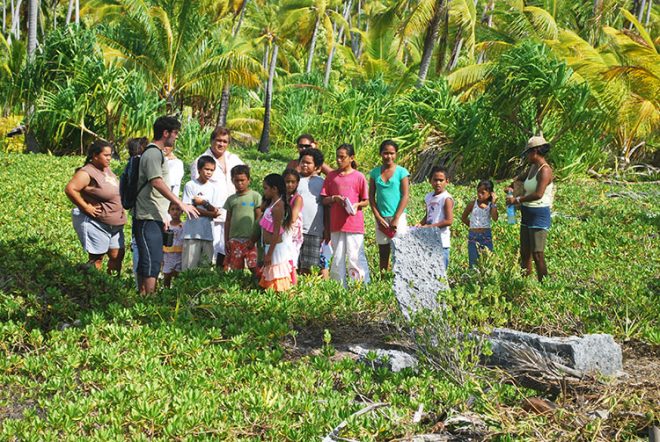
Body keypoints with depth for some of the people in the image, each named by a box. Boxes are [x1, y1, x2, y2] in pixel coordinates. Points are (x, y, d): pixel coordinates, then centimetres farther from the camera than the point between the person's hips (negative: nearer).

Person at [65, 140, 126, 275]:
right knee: (96, 258, -3)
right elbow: (70, 189, -27)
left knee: (117, 256, 10)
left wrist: (121, 210, 15)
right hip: (95, 223, -9)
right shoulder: (87, 172, -16)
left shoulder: (107, 170, 12)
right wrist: (85, 207, -22)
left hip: (115, 224, 9)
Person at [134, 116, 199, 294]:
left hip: (153, 217, 10)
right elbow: (157, 182, -25)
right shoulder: (153, 153, -12)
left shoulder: (155, 153, 20)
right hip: (148, 218, -10)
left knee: (145, 261, 12)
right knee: (152, 261, -11)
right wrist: (180, 203, -27)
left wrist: (164, 215, 23)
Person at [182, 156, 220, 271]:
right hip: (192, 233, -4)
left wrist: (204, 203, -10)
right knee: (190, 266, -5)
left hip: (208, 233, 4)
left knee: (206, 266, 5)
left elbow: (216, 212, 5)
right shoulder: (190, 185, 0)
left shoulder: (213, 188, 12)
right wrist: (210, 213, -8)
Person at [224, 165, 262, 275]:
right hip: (234, 240, 4)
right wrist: (226, 240, 8)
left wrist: (254, 238, -8)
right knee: (235, 269, 5)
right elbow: (228, 221, 15)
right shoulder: (231, 199, 12)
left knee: (254, 268, -9)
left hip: (250, 240, -4)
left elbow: (259, 218, -2)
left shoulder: (255, 196, 0)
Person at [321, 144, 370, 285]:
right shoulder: (332, 176, 8)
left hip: (354, 224, -3)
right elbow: (324, 200, 8)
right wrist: (334, 198, -12)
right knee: (337, 259, 8)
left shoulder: (359, 177, 0)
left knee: (355, 257, -6)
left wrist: (357, 205, -16)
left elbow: (366, 201, 4)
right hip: (336, 224, 3)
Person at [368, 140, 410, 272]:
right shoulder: (375, 172, 7)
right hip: (381, 217, 3)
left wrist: (396, 219, -10)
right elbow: (371, 197, 7)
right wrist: (378, 217, -3)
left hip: (397, 217, -3)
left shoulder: (401, 172, -1)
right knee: (383, 252, 7)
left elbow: (405, 196, -5)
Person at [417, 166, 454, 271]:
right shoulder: (428, 197, 12)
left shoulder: (447, 198, -10)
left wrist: (429, 226, -18)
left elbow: (449, 221, -16)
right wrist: (421, 224, 1)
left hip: (441, 242, -7)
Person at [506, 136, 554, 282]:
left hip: (539, 216, -9)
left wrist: (517, 200, -20)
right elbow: (521, 177, 35)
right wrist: (512, 186, 15)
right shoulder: (533, 167, 13)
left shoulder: (545, 170, -15)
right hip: (527, 216, 9)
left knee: (538, 255, -10)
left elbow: (538, 194, -28)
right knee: (525, 254, 12)